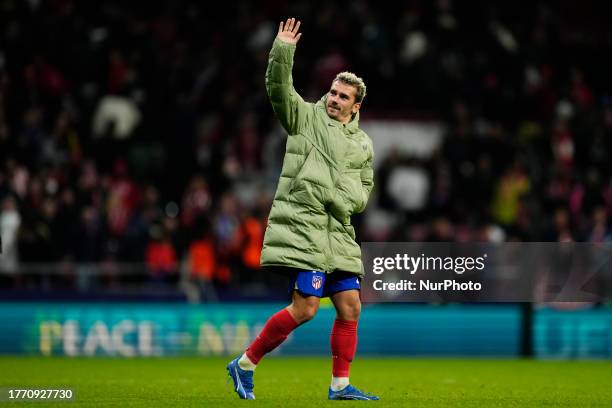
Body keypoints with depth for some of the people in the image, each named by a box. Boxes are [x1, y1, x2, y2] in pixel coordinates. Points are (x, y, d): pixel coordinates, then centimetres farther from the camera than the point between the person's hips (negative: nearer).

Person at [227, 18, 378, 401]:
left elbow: (365, 190, 26)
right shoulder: (306, 116, 4)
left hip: (338, 232, 7)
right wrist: (283, 51, -23)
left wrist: (347, 199, 5)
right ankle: (245, 365, -2)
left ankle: (340, 385, 13)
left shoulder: (363, 144, 18)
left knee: (350, 306, 3)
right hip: (301, 223, -7)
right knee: (305, 307, -14)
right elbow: (279, 88, -10)